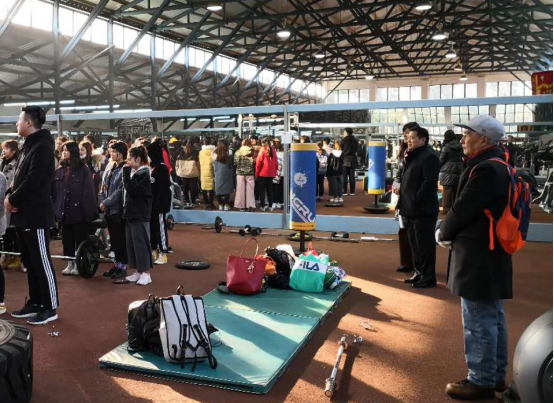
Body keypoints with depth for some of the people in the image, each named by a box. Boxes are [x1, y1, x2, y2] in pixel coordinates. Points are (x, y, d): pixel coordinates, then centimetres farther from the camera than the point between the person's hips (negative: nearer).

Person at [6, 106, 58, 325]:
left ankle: (50, 308, 6)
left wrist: (13, 200, -11)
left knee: (41, 262, -3)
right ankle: (35, 303, 26)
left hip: (36, 214, -10)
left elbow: (33, 181, -21)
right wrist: (9, 195, 0)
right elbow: (19, 177, 18)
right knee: (30, 262, 15)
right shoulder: (28, 145, 17)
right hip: (23, 213, 10)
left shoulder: (42, 146, -14)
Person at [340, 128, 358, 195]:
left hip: (345, 159, -4)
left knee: (344, 176, -1)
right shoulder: (355, 140, 6)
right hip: (353, 159, 4)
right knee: (352, 176, 7)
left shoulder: (344, 140, -7)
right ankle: (352, 191, 6)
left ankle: (344, 191, -6)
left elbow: (340, 149, -2)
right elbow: (356, 150, 11)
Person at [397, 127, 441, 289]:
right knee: (415, 244, 17)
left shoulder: (429, 157, -13)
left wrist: (415, 200, -22)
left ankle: (428, 277, 6)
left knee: (424, 244, -2)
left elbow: (429, 182, -22)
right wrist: (405, 202, 12)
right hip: (410, 209, 10)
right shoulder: (412, 156, 17)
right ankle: (418, 272, 28)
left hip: (423, 209, -10)